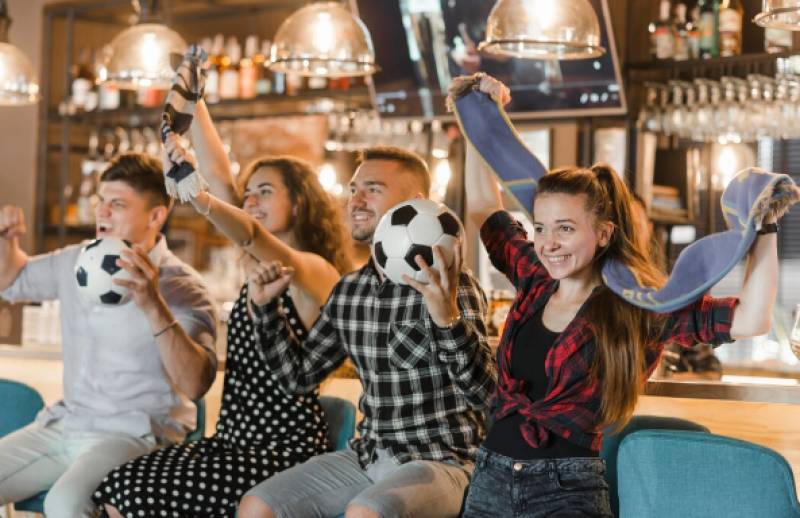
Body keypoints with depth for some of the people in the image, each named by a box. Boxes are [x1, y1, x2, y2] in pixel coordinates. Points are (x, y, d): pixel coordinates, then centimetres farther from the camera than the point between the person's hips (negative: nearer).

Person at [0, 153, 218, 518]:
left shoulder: (180, 288, -12)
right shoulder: (75, 262, 7)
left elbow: (195, 385, -27)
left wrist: (153, 307, -39)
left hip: (137, 434, -7)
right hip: (64, 424, 7)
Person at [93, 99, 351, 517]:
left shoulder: (316, 272, -10)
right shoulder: (259, 268, 11)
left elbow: (254, 236, -31)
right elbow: (218, 173, 7)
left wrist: (194, 194, -48)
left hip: (285, 453, -7)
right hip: (236, 440, 8)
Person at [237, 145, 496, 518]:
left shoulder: (450, 285, -13)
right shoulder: (348, 290, 8)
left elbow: (485, 395, -23)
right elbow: (298, 375, 17)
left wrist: (448, 318, -39)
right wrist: (266, 305, 5)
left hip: (441, 461, -7)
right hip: (368, 456, 7)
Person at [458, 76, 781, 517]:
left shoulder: (638, 307, -7)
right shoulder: (535, 281, 7)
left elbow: (749, 320, -17)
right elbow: (485, 209, 21)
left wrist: (764, 231, -20)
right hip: (489, 479, 5)